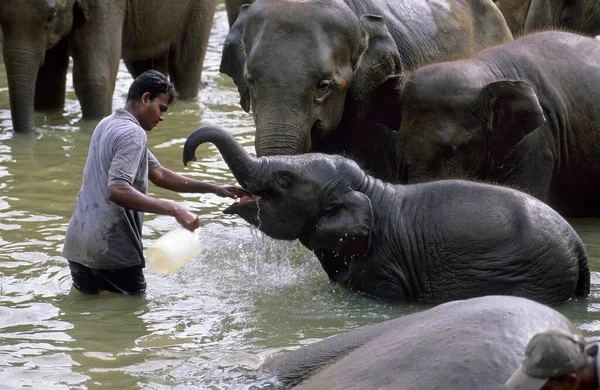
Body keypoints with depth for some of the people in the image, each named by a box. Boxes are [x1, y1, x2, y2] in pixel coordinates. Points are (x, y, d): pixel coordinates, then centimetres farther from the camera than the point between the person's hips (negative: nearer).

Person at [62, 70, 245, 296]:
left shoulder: (108, 125, 18)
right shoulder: (132, 133, -13)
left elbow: (158, 174, 19)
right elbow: (118, 190, -28)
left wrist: (214, 189, 13)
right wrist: (174, 210, -28)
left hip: (78, 243, 9)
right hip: (110, 249, -9)